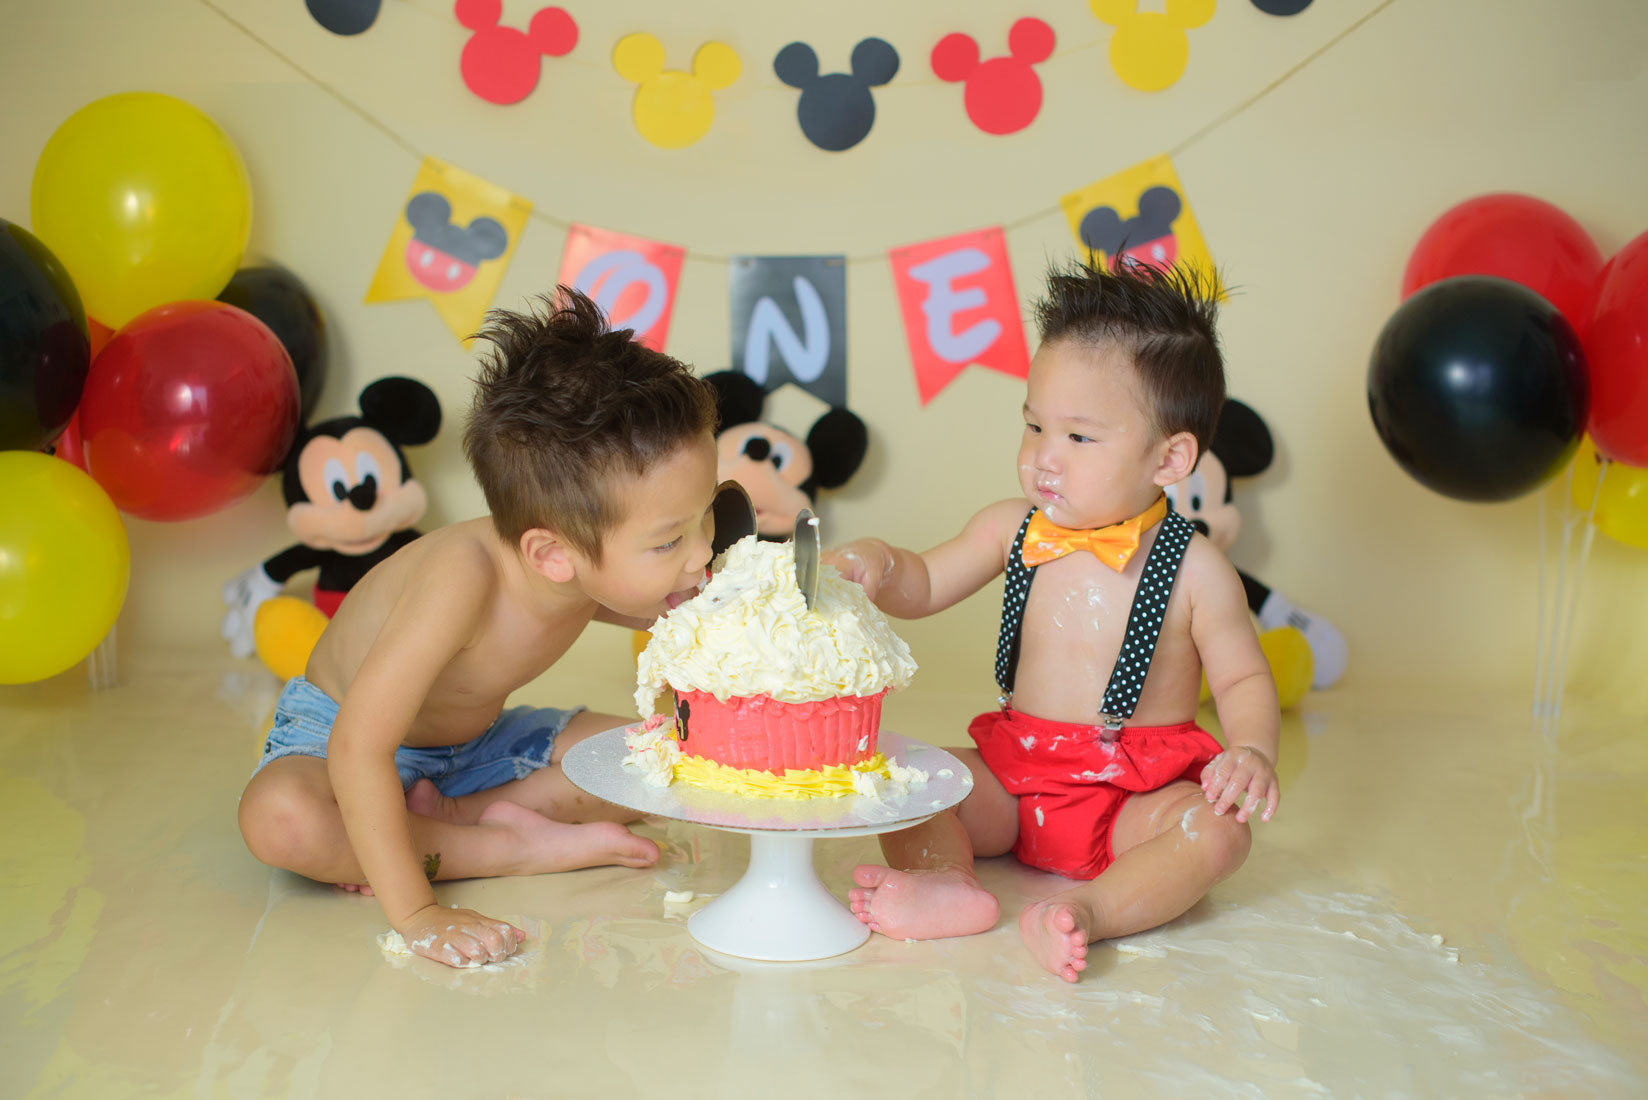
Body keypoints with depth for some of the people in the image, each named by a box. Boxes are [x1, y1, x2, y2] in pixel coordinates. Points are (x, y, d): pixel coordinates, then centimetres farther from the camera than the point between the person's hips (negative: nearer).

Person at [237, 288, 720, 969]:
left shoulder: (605, 569, -22)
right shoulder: (465, 579, -42)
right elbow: (359, 747, -42)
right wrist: (414, 914, -43)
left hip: (474, 741, 6)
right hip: (334, 727, -5)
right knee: (279, 818, -39)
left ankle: (450, 816, -13)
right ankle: (520, 847, -24)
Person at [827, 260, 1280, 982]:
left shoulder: (1193, 569, -10)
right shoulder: (1013, 530, 0)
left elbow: (1243, 678, -2)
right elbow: (925, 587, 11)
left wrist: (1252, 750, -23)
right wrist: (879, 566, -12)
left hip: (1138, 793, -3)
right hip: (1013, 773, 3)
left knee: (1220, 830, -30)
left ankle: (1087, 911, -44)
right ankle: (947, 882, -37)